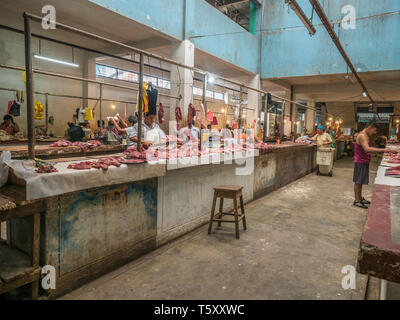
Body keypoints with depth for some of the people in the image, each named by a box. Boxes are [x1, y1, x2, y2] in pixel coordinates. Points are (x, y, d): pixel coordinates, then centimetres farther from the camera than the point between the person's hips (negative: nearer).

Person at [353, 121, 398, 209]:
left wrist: (378, 151, 10)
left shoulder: (366, 135, 13)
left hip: (364, 162, 10)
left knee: (360, 181, 16)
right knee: (358, 181, -2)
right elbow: (367, 149, -35)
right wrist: (383, 150, -38)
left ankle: (360, 198, 25)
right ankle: (357, 201, 5)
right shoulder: (362, 136, -21)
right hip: (360, 162, -10)